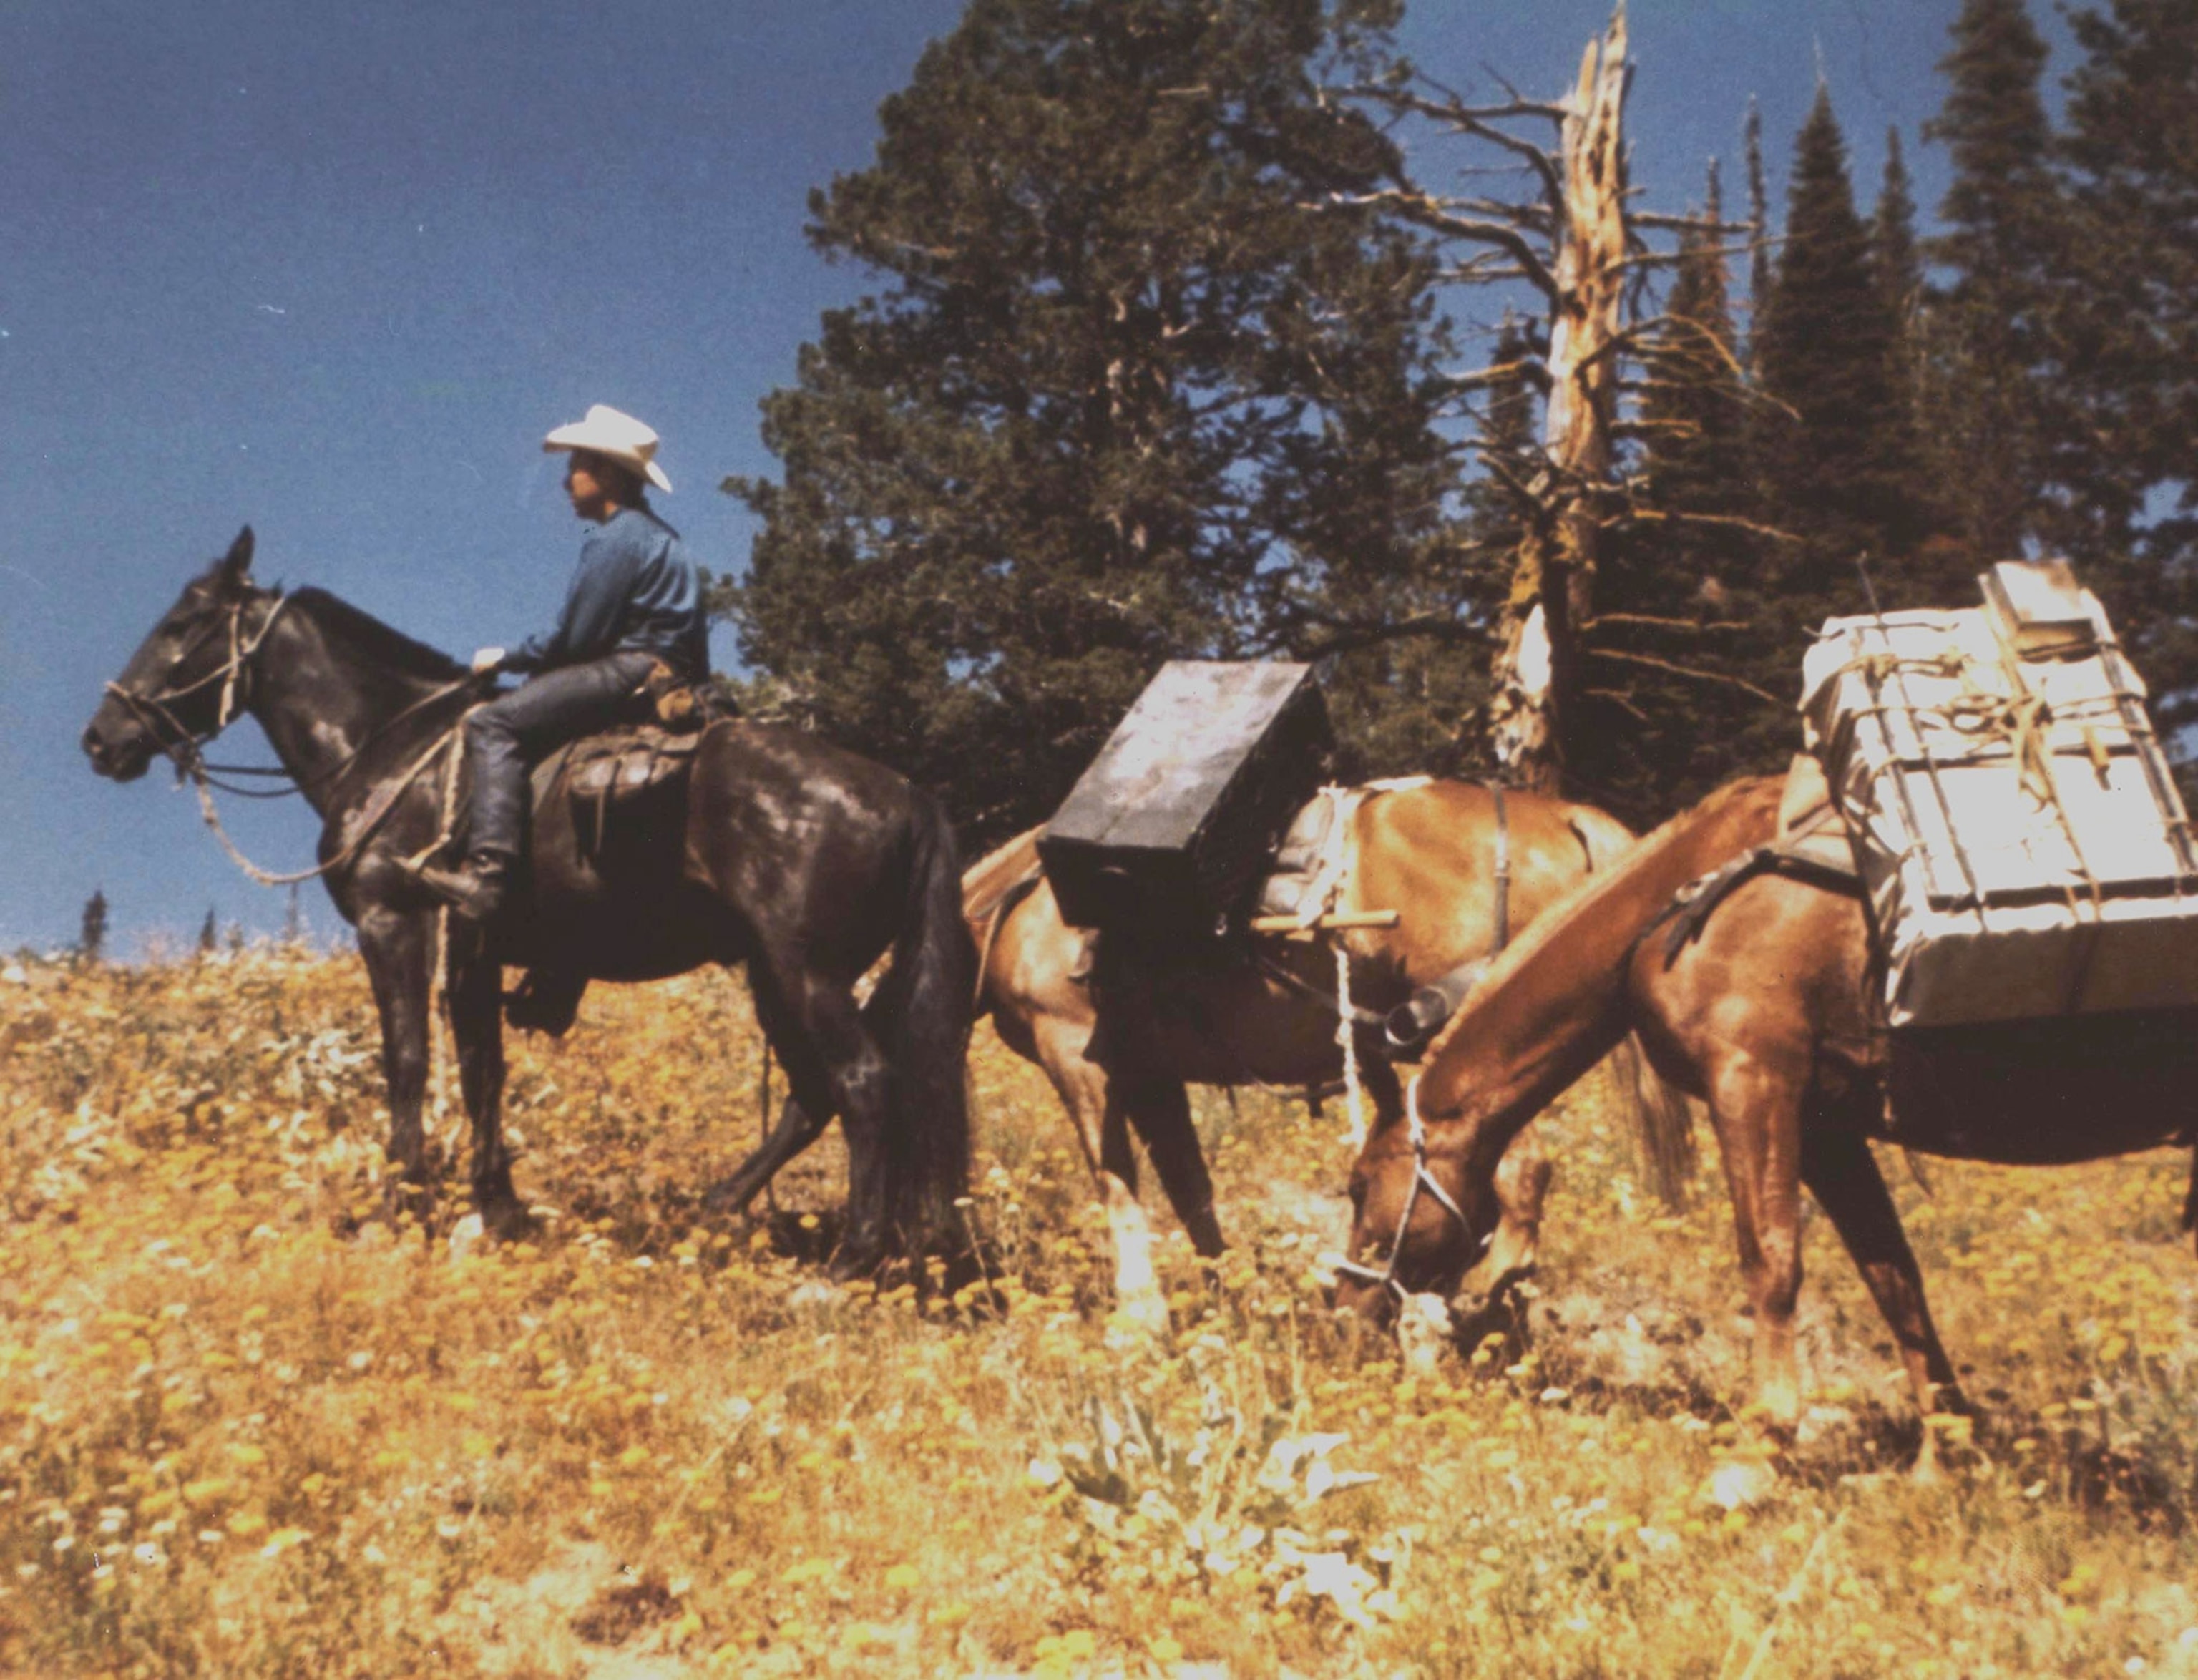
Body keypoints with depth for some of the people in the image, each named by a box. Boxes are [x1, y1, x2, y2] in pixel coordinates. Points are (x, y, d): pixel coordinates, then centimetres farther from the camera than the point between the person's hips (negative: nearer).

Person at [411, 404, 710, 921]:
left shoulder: (615, 538, -8)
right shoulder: (658, 535, 25)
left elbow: (574, 639, -12)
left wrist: (506, 659, 3)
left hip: (633, 674, -11)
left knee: (492, 723, -17)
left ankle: (487, 872, -32)